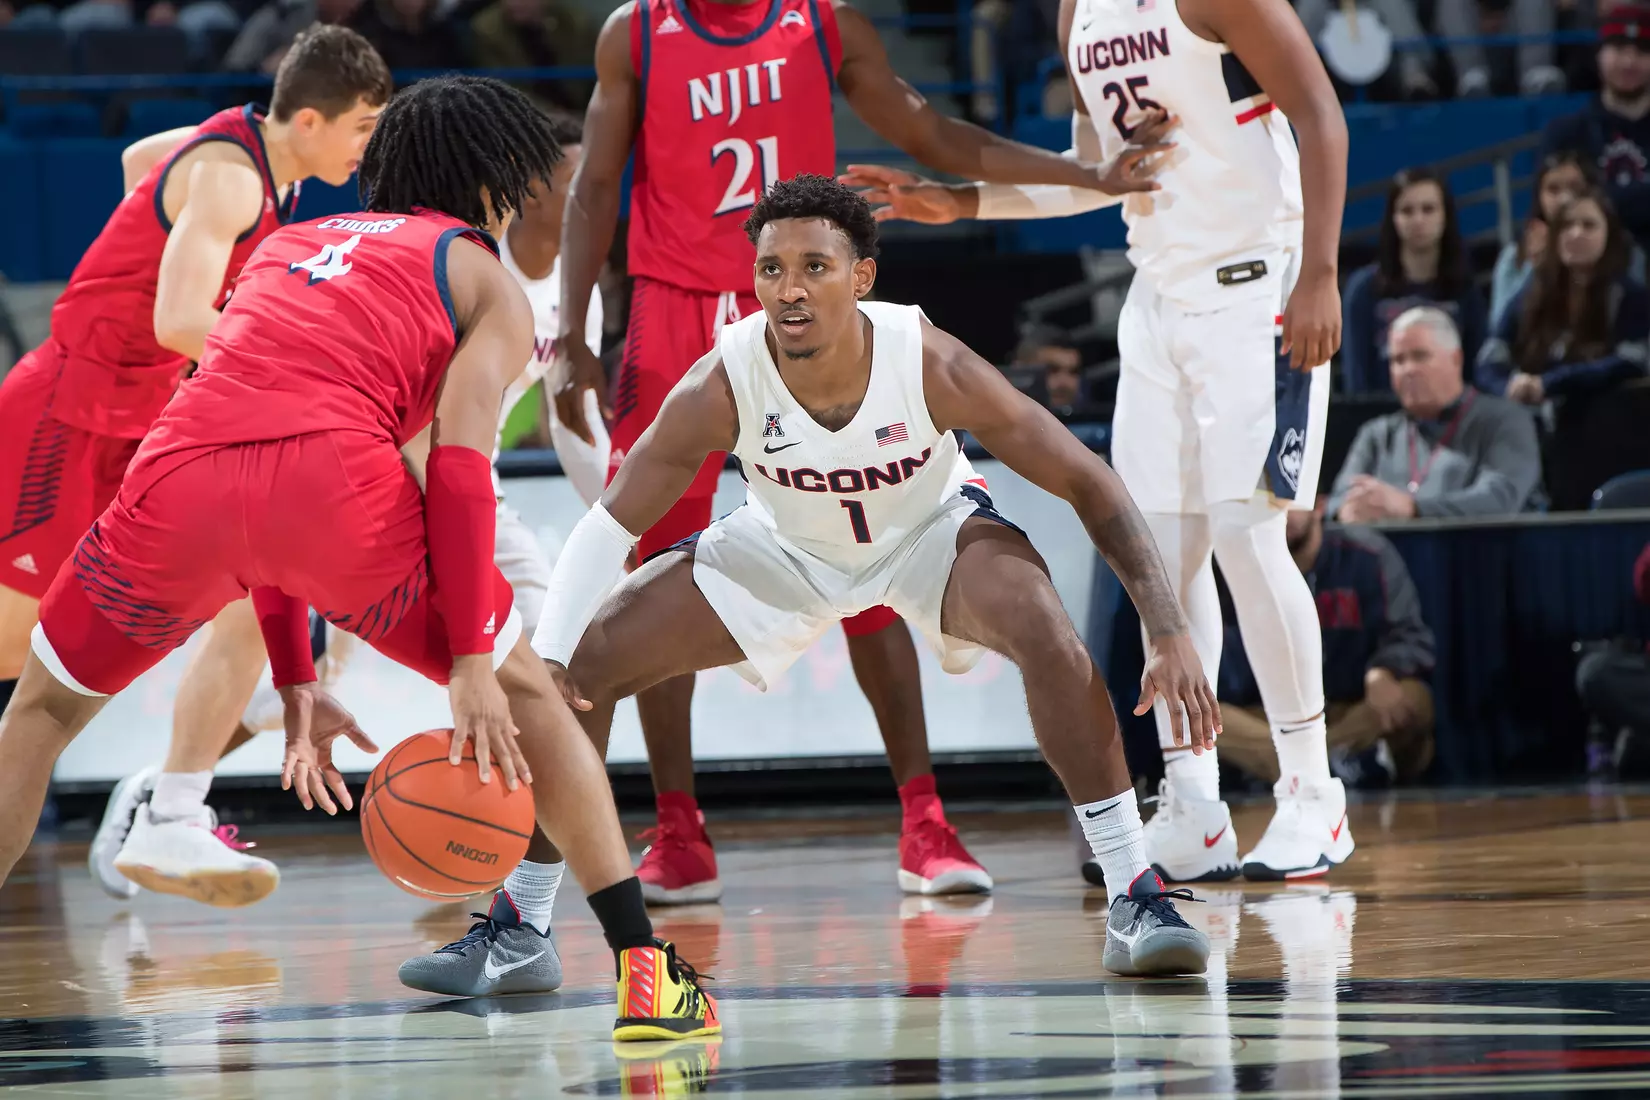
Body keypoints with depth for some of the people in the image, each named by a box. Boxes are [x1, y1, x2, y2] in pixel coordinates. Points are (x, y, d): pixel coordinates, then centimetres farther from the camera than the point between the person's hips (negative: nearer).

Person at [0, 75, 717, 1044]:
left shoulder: (288, 247, 38)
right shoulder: (489, 282, 23)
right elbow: (458, 464, 4)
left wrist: (296, 684, 36)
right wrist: (469, 665, -1)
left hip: (181, 471, 3)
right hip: (338, 472, -3)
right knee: (525, 694, 19)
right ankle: (645, 973, 12)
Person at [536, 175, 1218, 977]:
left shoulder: (931, 365, -34)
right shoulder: (720, 388, -32)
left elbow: (1091, 487, -26)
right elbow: (609, 526, -23)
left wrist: (1169, 634, -35)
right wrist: (546, 659, -39)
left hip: (930, 529, -2)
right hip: (784, 549, 2)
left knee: (1047, 633, -33)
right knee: (583, 663, -10)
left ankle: (1135, 900, -24)